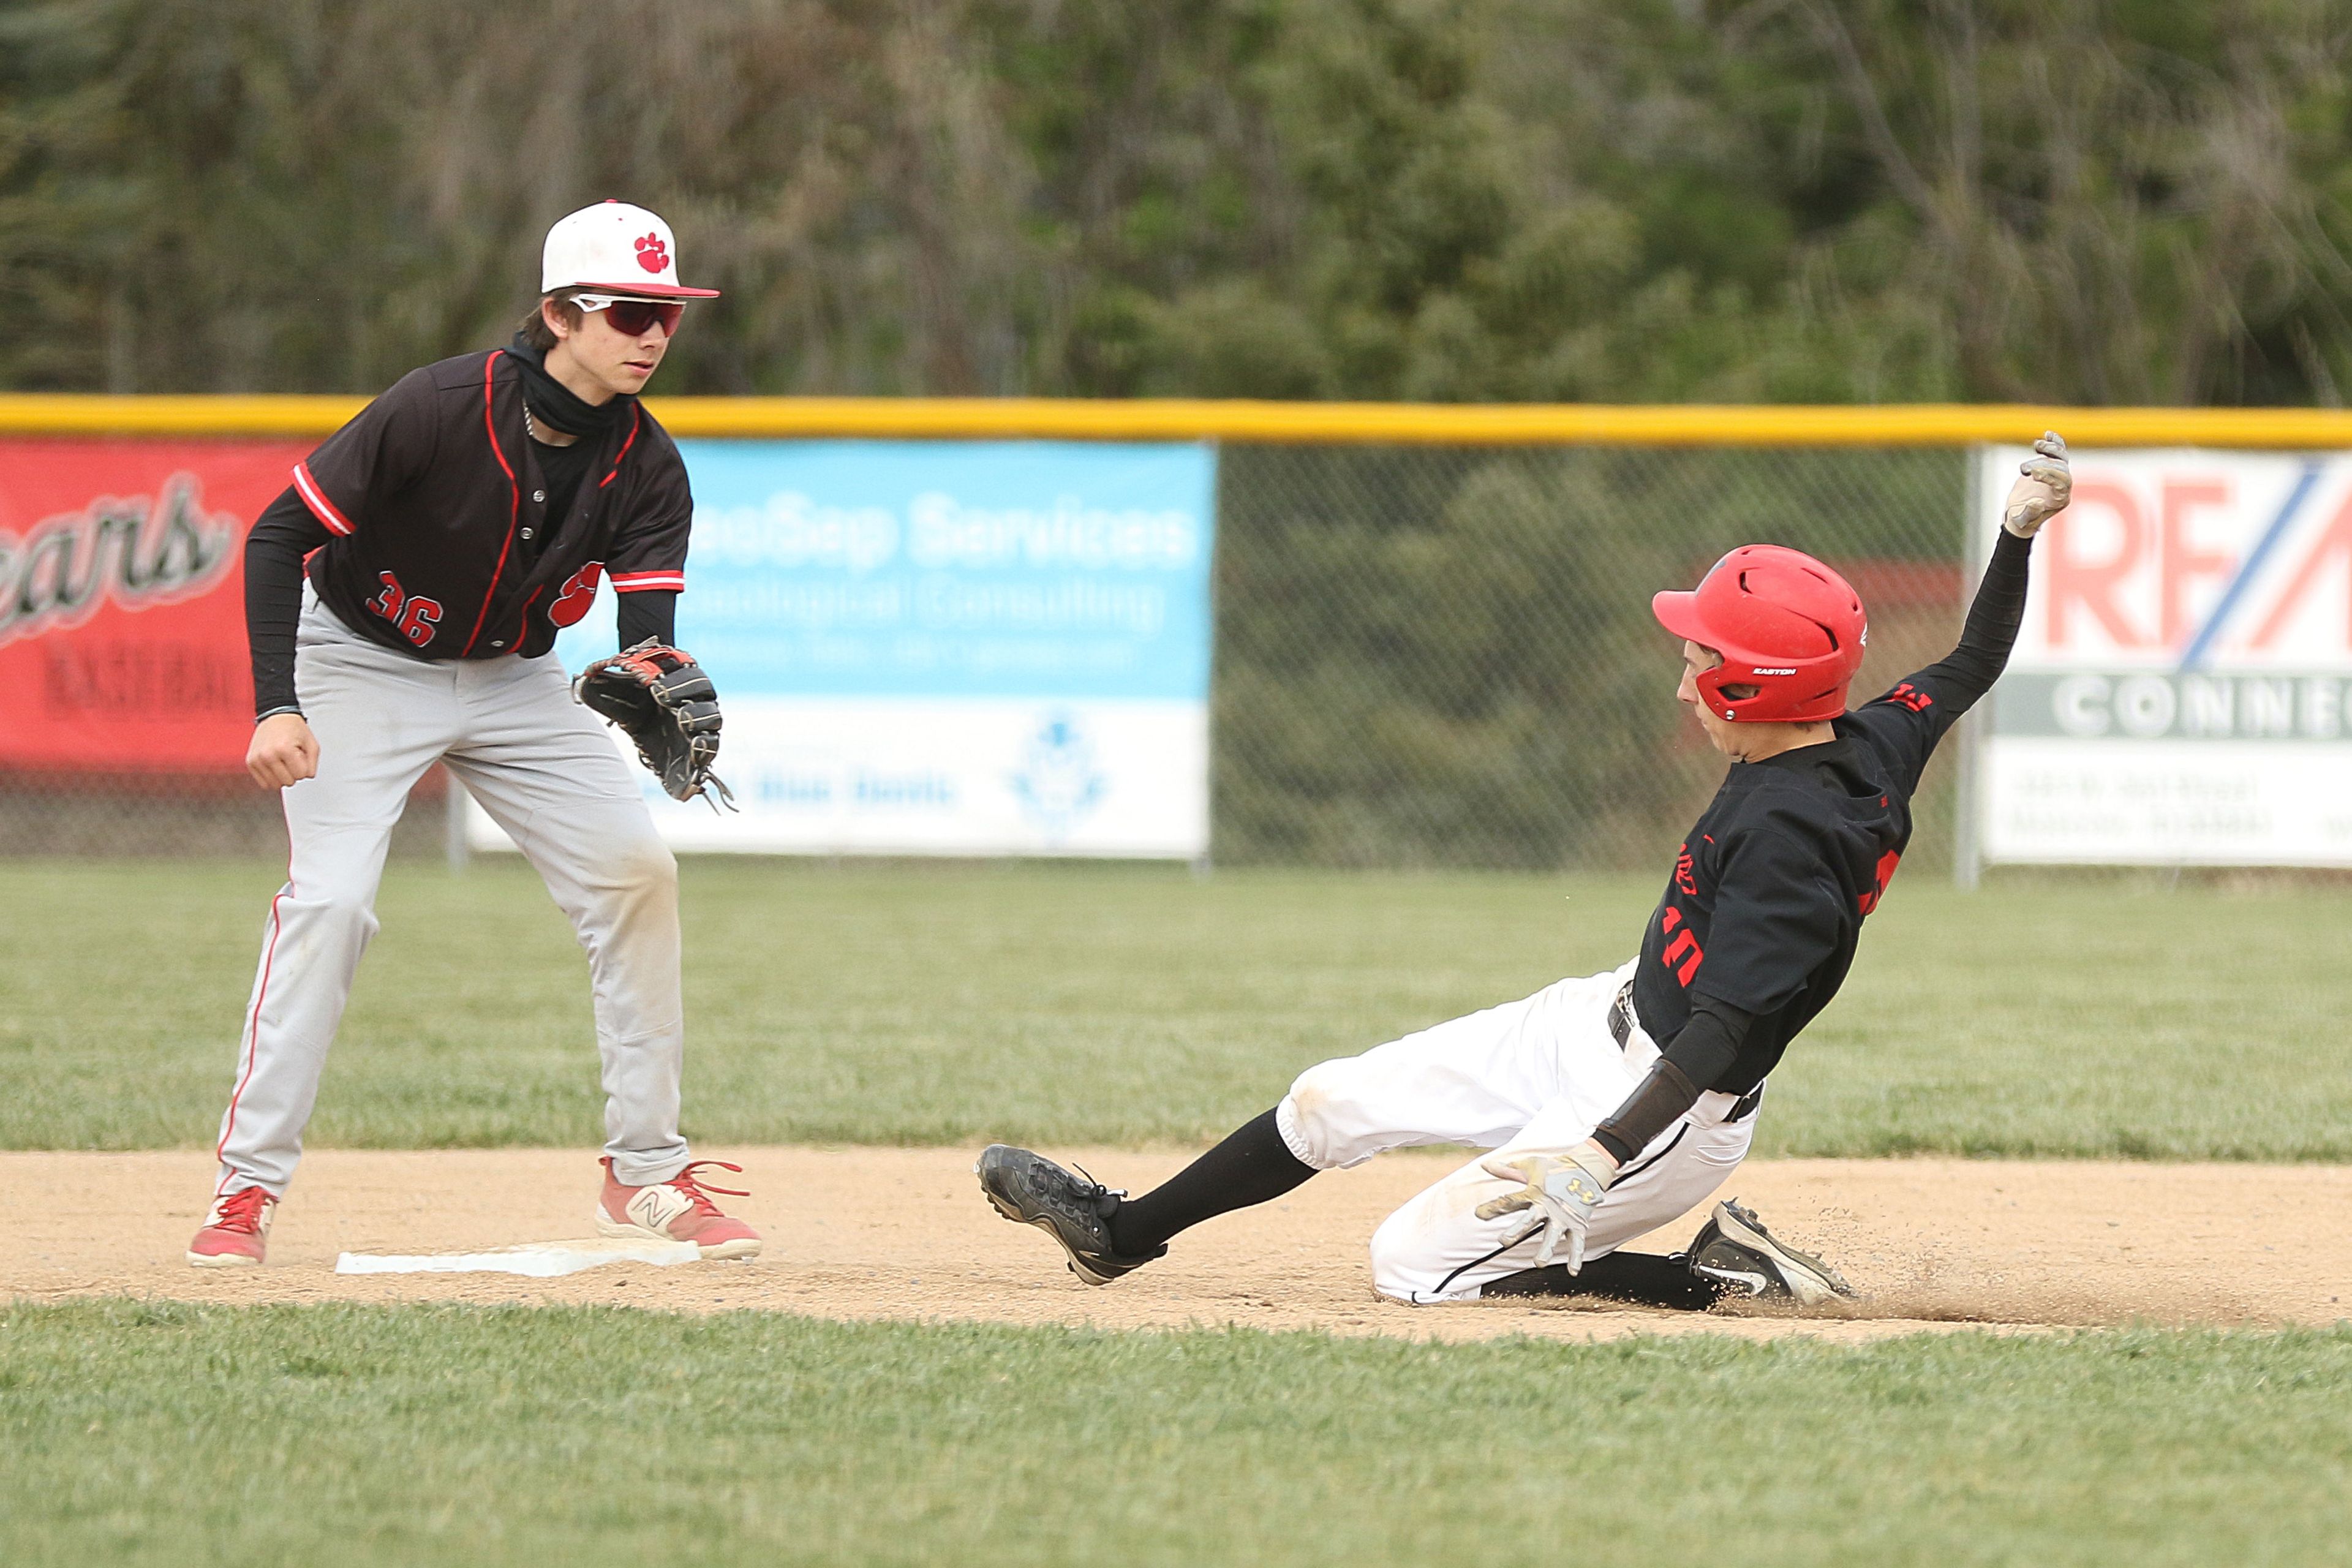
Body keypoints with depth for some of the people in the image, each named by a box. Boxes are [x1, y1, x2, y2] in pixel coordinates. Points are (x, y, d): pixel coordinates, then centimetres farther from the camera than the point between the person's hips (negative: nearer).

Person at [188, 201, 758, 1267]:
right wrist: (277, 707, -34)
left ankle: (645, 1174, 4)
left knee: (636, 868, -7)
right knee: (330, 896, -20)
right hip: (360, 665, -5)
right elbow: (280, 534, -25)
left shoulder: (645, 467, -15)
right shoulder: (440, 409, -29)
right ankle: (246, 1188, -12)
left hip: (515, 679, 5)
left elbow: (646, 631, -19)